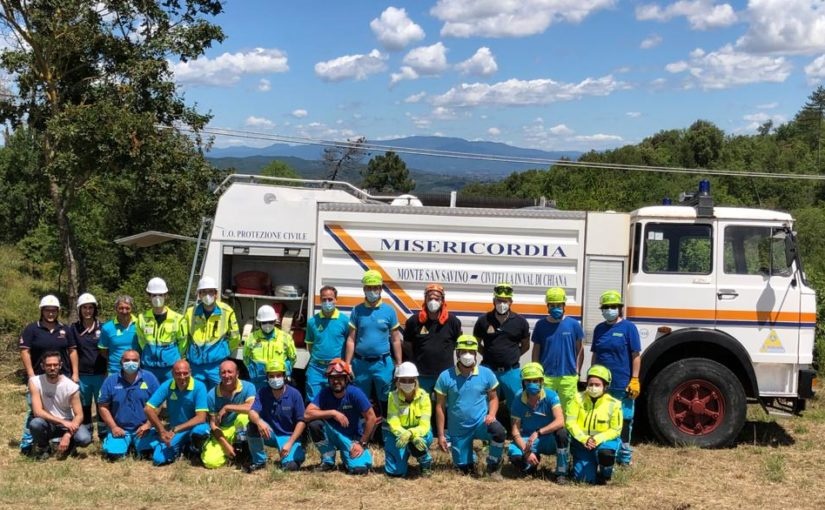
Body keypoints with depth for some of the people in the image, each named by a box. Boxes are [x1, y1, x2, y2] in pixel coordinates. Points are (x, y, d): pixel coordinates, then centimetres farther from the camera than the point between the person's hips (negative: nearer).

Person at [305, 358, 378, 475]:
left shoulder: (355, 393, -19)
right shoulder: (324, 393, -13)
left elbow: (371, 418, -14)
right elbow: (307, 414, -24)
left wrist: (362, 443, -14)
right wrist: (333, 413, -30)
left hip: (353, 438, -2)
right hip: (332, 435, 2)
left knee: (360, 468, -28)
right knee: (314, 423, -28)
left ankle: (347, 455, 11)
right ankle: (328, 460, -5)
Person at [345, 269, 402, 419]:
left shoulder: (389, 311, 1)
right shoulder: (357, 311, 3)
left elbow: (395, 340, 4)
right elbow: (351, 339, 4)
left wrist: (399, 364, 1)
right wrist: (347, 364, -1)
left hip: (383, 363, -1)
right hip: (360, 363, 1)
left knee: (385, 401, 6)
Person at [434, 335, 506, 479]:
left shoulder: (486, 374, -7)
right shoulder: (446, 377, -9)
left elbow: (493, 398, 4)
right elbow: (440, 407, -4)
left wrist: (491, 414, -17)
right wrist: (441, 435, -5)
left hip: (481, 422, 0)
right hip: (458, 430, 1)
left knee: (499, 432, -33)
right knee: (464, 469, 7)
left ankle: (493, 467, -7)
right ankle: (470, 455, 45)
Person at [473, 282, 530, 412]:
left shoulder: (520, 322, 0)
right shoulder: (484, 321, -2)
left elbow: (525, 345, 11)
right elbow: (476, 343, 11)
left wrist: (512, 356, 3)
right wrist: (489, 355, 2)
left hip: (511, 371, 0)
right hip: (489, 370, 0)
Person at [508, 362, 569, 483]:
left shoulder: (550, 396, -16)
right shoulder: (518, 401, -9)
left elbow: (560, 421, -28)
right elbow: (515, 430, -10)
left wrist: (538, 432, -38)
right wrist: (527, 451, -24)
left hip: (550, 440, -2)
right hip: (527, 440, 2)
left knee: (562, 432, -35)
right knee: (513, 453, -29)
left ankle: (561, 473, -15)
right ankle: (534, 462, 10)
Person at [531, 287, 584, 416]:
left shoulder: (574, 325, 2)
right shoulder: (541, 325, 4)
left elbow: (579, 350, 8)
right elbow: (536, 351, 9)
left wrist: (577, 371, 3)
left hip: (568, 377, -1)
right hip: (545, 376, 1)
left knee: (568, 411, 4)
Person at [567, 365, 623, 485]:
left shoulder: (613, 404, -9)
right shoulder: (579, 399, -6)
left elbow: (615, 430, -7)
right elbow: (570, 422, -9)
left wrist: (597, 439, -22)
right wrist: (584, 439, -22)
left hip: (604, 440, -1)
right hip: (581, 442, 1)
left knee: (605, 452, -37)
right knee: (584, 478, -9)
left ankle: (603, 477, -2)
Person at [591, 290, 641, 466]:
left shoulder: (628, 327, -3)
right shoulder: (599, 329, 12)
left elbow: (636, 356, -5)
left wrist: (635, 380, -11)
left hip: (622, 386, -5)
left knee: (624, 421, 3)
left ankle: (624, 456, 12)